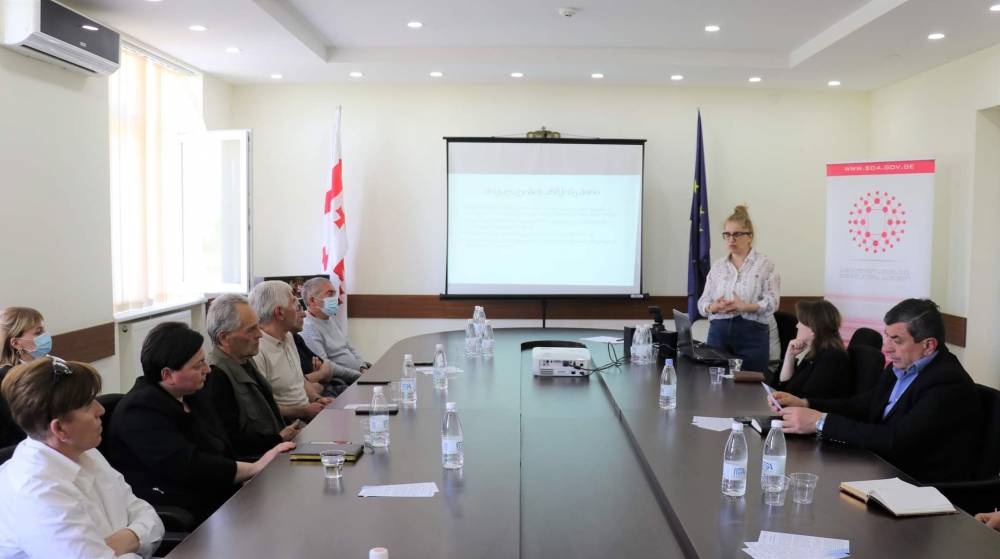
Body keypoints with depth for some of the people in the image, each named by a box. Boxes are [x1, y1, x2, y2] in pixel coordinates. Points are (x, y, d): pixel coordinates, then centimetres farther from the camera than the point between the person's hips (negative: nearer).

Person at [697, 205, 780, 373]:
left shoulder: (765, 264, 3)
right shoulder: (717, 266, 13)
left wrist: (745, 307, -23)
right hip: (718, 332, 3)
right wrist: (714, 307, -14)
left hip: (752, 333, -3)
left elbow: (771, 302, -7)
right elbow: (703, 303, 9)